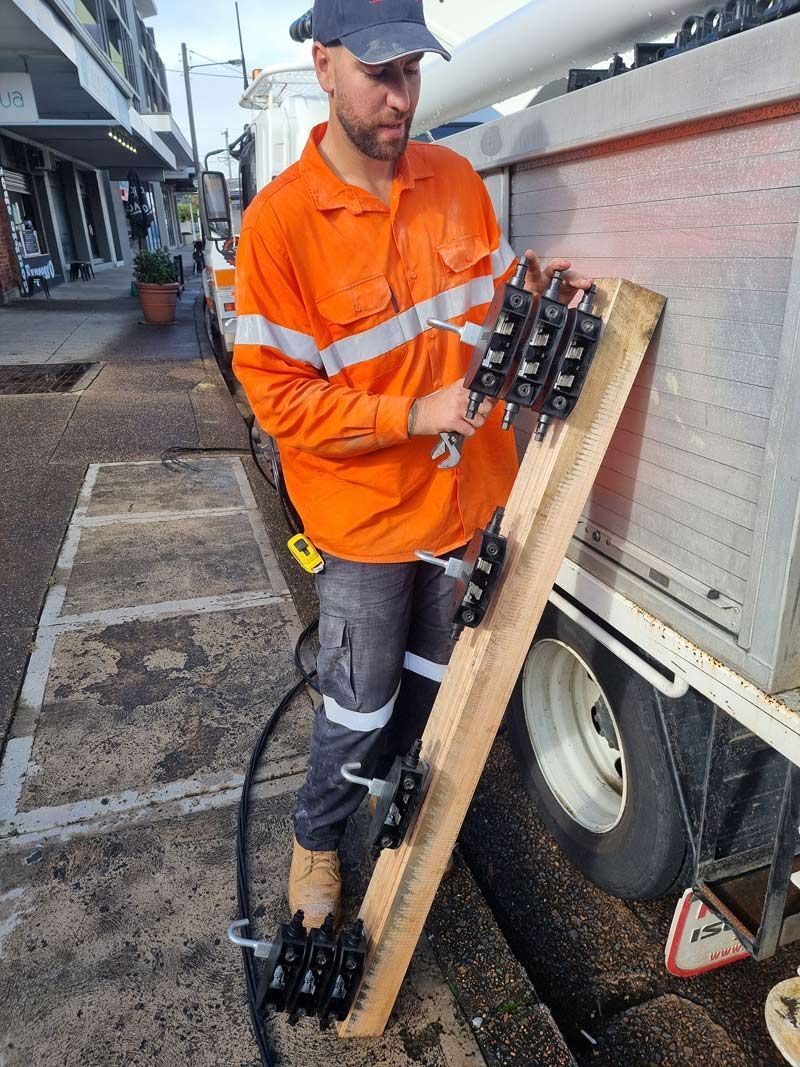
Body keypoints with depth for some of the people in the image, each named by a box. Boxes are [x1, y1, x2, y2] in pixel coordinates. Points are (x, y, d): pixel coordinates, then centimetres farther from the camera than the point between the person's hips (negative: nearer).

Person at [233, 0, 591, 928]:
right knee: (360, 706, 10)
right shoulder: (279, 221, -16)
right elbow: (274, 394, -16)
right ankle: (316, 835, 41)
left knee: (431, 678, 23)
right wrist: (412, 416, -23)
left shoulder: (457, 181, 1)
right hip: (367, 518, -5)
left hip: (469, 496, 6)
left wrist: (529, 292, -8)